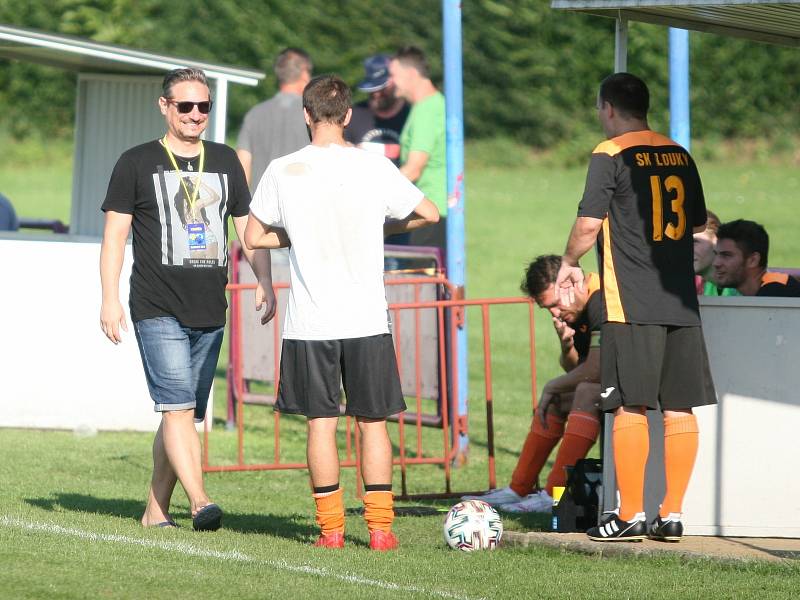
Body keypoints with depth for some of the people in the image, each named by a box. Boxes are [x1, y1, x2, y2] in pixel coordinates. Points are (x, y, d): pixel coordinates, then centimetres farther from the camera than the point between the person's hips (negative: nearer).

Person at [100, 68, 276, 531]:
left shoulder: (226, 162, 14)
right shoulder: (138, 163, 2)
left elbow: (248, 228, 17)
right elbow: (115, 233, 1)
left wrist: (265, 281, 3)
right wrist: (110, 298, -8)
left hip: (210, 313, 5)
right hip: (157, 310, -5)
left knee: (184, 413, 7)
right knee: (178, 407, -17)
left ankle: (156, 511, 14)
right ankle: (200, 502, -25)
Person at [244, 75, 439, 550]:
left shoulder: (283, 171, -3)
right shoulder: (375, 167, -3)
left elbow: (254, 237, 5)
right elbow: (429, 214, 6)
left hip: (309, 322, 0)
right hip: (367, 317, 0)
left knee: (321, 423, 5)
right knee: (373, 422, 7)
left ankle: (331, 528, 4)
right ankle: (380, 526, 4)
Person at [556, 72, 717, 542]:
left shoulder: (611, 155, -6)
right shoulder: (680, 156, 12)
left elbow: (589, 222, -12)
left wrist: (570, 264, 5)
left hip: (632, 304, -5)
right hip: (682, 301, 5)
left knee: (630, 407, -2)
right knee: (679, 408, 5)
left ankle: (631, 515, -3)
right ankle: (672, 514, 7)